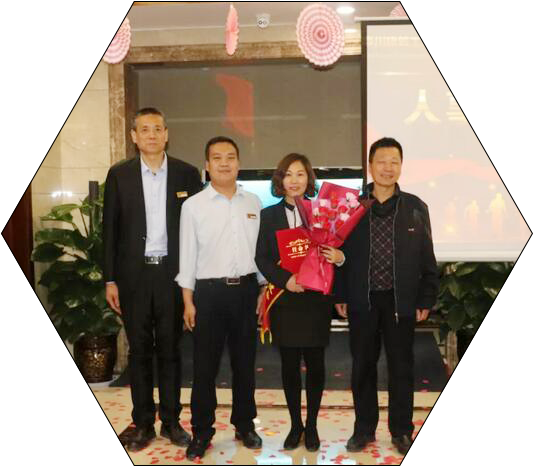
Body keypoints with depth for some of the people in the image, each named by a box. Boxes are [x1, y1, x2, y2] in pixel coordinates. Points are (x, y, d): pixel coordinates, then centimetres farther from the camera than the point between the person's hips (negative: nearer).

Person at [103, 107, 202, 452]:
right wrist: (110, 280, -1)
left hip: (172, 272, 0)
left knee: (170, 349, 9)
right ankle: (143, 424, 21)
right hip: (134, 274, 1)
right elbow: (110, 229, 3)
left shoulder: (187, 174, 2)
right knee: (139, 350, 9)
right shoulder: (119, 174, 2)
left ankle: (171, 421, 22)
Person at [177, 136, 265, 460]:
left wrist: (262, 290, 8)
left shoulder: (254, 202, 6)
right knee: (205, 365, 5)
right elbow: (188, 255, -2)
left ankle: (245, 424, 30)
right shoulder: (193, 205, -2)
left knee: (245, 361, 14)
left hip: (246, 289, 3)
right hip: (209, 291, -2)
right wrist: (188, 301, -4)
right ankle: (202, 431, 20)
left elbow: (260, 248, 11)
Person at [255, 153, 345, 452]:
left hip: (316, 300, 0)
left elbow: (335, 252, 4)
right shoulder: (269, 215, 5)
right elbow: (262, 259, 0)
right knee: (290, 364, 8)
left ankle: (312, 425, 24)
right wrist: (284, 280, -15)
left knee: (315, 363, 7)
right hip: (285, 300, 1)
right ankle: (295, 424, 24)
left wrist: (339, 256, -19)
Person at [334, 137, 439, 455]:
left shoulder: (416, 208, 3)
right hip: (362, 301, 0)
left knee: (401, 368, 9)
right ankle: (364, 429, 24)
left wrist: (426, 299, 0)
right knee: (363, 367, 9)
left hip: (402, 301, 0)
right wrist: (340, 295, 0)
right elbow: (341, 253, 3)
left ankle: (401, 431, 25)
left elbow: (427, 259, 4)